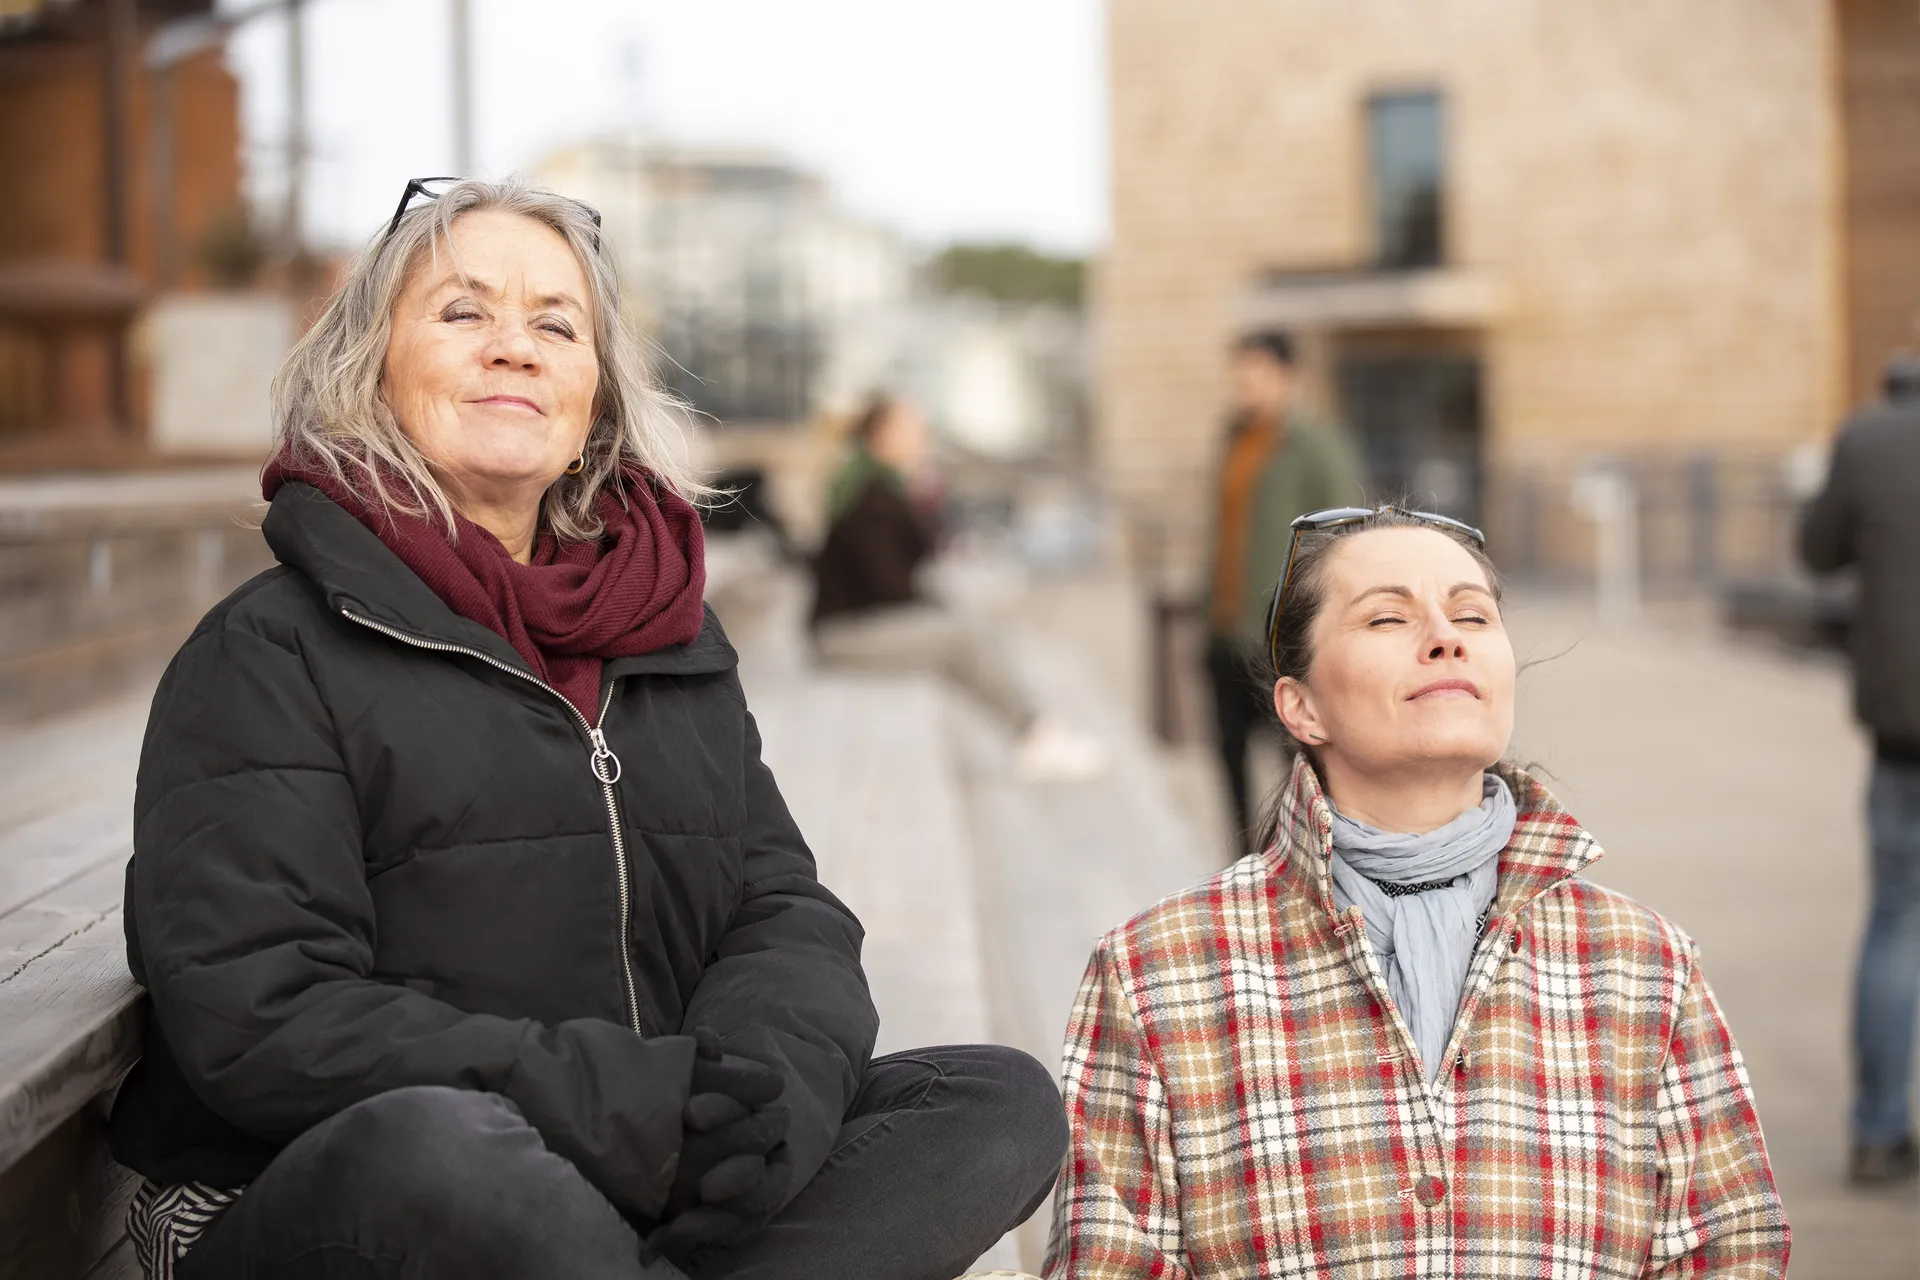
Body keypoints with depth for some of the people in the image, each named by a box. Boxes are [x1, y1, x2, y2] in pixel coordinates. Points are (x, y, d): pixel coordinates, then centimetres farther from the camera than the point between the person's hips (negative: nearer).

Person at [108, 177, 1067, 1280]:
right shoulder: (271, 651, -2)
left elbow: (784, 909, 10)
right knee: (436, 1144, -39)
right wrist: (629, 1104, -22)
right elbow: (260, 1018, -14)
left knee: (1002, 1106, -14)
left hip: (661, 1174, 6)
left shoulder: (673, 640, 17)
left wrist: (771, 1073, -16)